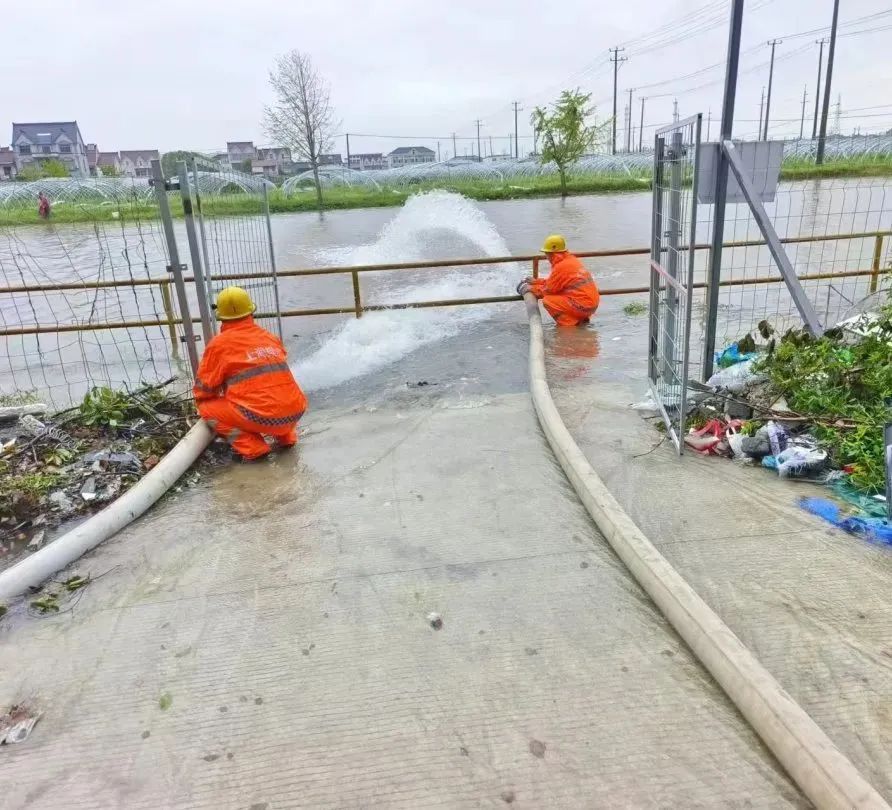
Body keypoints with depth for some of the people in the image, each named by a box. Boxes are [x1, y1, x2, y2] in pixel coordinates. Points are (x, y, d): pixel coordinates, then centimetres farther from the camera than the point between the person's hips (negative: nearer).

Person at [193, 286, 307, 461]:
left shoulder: (220, 343, 1)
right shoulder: (271, 338, 15)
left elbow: (204, 386, 6)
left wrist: (203, 403, 29)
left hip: (263, 419, -6)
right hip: (295, 413, 6)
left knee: (207, 409, 13)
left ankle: (252, 448, 0)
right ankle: (286, 437, 17)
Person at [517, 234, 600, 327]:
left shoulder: (561, 266, -14)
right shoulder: (571, 260, 14)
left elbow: (549, 289, -6)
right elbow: (553, 282, 23)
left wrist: (532, 288, 9)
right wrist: (536, 281, 24)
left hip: (582, 306, -10)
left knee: (548, 301, -10)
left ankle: (569, 325, -8)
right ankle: (580, 319, 15)